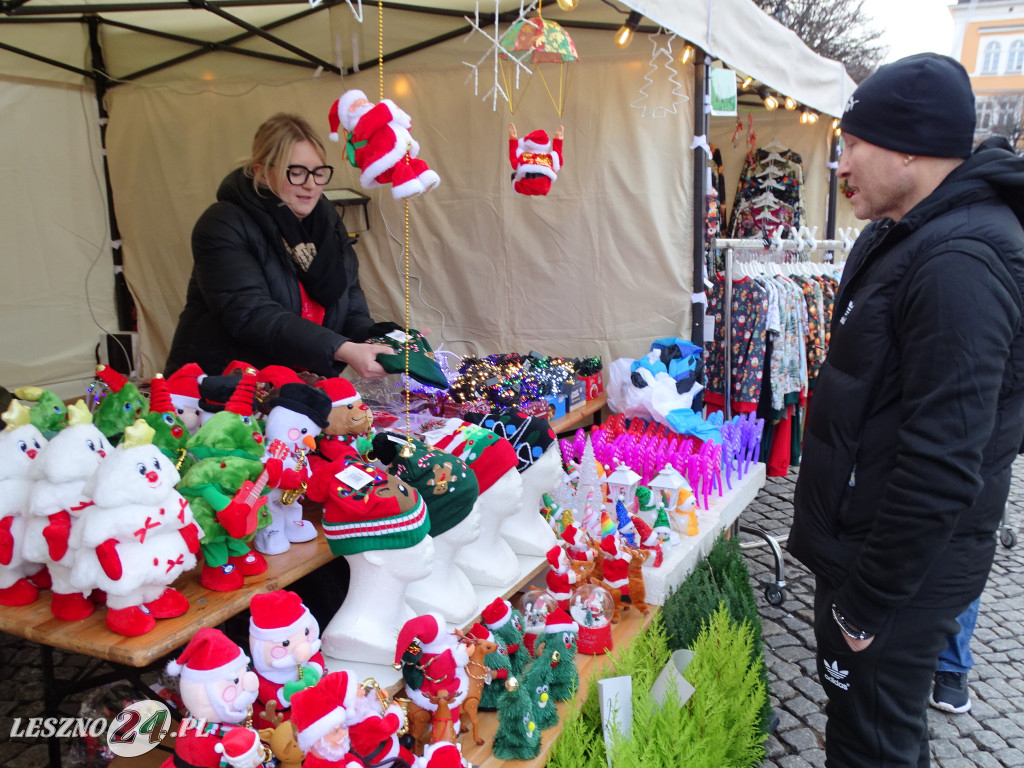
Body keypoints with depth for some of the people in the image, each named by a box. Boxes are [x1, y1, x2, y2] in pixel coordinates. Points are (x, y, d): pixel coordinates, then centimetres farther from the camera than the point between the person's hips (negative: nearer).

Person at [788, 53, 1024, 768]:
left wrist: (869, 600, -20)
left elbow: (940, 466, -29)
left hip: (903, 568, -10)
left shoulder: (959, 266, -27)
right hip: (860, 537, 10)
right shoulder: (904, 233, 8)